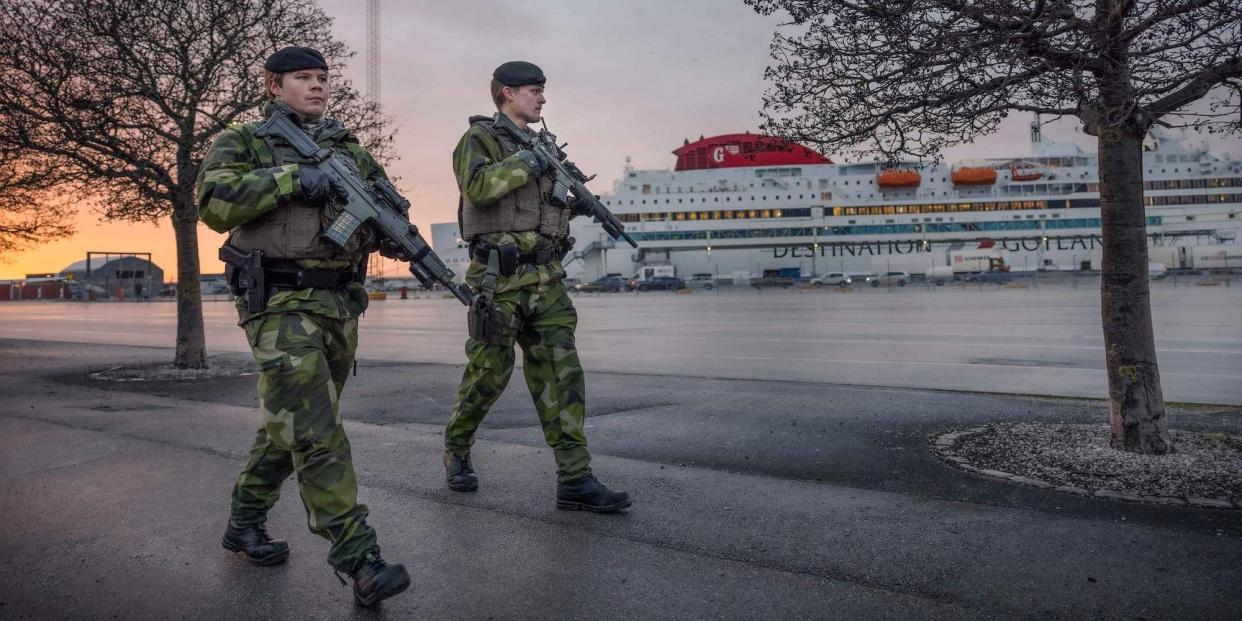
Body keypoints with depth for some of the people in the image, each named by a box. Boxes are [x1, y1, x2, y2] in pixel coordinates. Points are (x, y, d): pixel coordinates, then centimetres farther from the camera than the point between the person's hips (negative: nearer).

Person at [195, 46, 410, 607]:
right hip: (281, 303, -6)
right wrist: (290, 177, -20)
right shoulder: (242, 143, 3)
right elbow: (215, 203, -13)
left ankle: (244, 522, 34)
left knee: (289, 427, 15)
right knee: (316, 433, -13)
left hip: (341, 305, 6)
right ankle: (358, 561, -11)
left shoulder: (349, 149, 17)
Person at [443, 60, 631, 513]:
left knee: (561, 371, -2)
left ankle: (574, 479, -2)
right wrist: (527, 162, -15)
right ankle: (456, 449, 29)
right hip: (501, 277, -6)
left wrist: (573, 201, 11)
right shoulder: (479, 138, -1)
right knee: (489, 372, 3)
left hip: (546, 277, 6)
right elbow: (477, 186, -21)